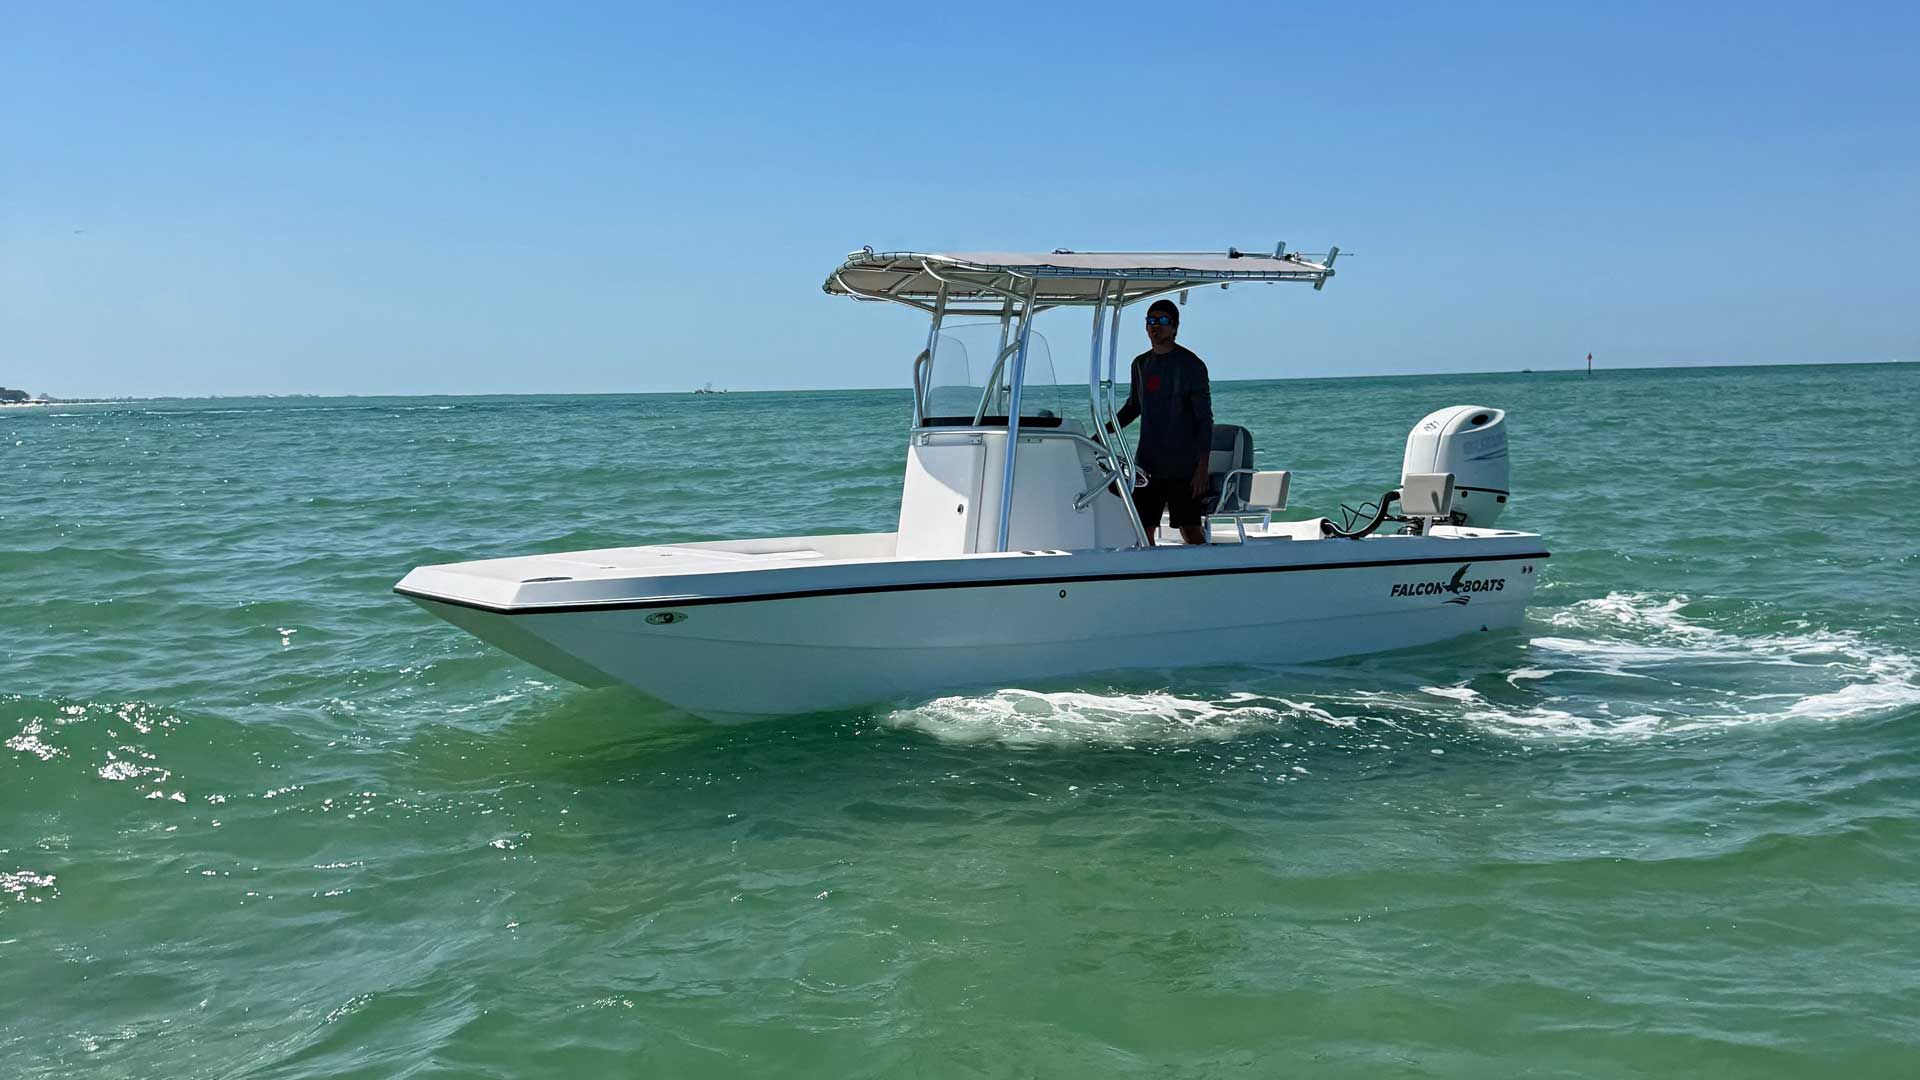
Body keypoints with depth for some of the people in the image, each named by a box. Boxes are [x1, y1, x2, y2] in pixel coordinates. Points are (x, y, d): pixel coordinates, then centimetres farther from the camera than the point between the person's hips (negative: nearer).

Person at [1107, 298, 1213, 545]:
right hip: (1146, 465, 6)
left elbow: (1204, 419, -8)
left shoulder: (1190, 365, -6)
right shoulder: (1141, 364, 12)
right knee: (1142, 531, 3)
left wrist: (1202, 467, -14)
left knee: (1190, 530, -4)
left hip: (1183, 468, -6)